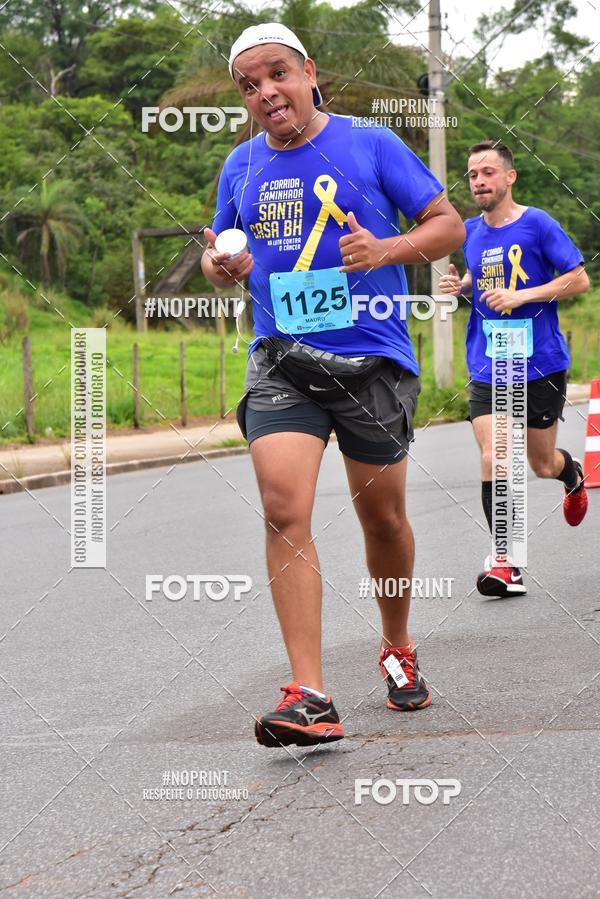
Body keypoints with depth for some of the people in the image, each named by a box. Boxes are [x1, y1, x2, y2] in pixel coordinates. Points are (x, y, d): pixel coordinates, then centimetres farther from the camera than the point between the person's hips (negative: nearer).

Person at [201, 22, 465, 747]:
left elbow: (449, 226, 0)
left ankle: (398, 649, 36)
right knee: (284, 510, -17)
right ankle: (309, 698, -20)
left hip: (373, 360, -2)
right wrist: (221, 265, -2)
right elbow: (223, 258, 22)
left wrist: (386, 250, -18)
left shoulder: (371, 144, -1)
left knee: (382, 516, 10)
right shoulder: (241, 166, 9)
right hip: (281, 362, 2)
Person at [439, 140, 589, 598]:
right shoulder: (470, 232, 6)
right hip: (487, 368, 3)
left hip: (540, 364, -3)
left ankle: (572, 473, 48)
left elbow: (579, 279, -8)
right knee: (493, 457, -14)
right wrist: (460, 286, 1)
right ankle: (505, 562, -10)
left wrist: (521, 295, -18)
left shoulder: (537, 224, -9)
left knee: (542, 464, 9)